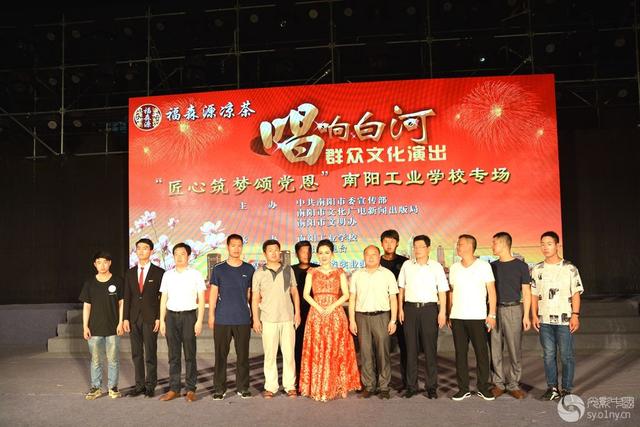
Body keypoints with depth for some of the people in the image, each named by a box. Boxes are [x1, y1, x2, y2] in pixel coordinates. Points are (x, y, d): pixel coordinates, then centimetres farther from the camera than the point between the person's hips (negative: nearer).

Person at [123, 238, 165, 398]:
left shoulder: (159, 273, -1)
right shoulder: (130, 273, 11)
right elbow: (127, 297, 10)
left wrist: (159, 318, -9)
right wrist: (125, 318, 2)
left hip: (150, 318, -4)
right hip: (134, 318, 4)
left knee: (150, 353, 0)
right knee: (136, 354, 8)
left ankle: (150, 386, 9)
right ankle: (139, 385, 17)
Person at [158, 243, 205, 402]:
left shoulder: (196, 274, 0)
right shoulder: (167, 275, 9)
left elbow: (201, 299, 0)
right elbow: (163, 299, 11)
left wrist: (199, 321, -7)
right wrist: (162, 321, 5)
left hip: (189, 316, -3)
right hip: (171, 316, 3)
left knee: (190, 355, 1)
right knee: (174, 355, 7)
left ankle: (190, 390, 9)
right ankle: (174, 388, 14)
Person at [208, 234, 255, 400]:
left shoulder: (249, 269, 7)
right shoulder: (218, 269, 4)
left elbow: (251, 294, 11)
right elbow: (213, 293, 5)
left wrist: (254, 315, 7)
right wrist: (211, 315, -1)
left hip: (243, 319, 1)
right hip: (222, 319, -1)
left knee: (243, 355, 5)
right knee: (220, 355, 3)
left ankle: (243, 388, 17)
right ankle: (219, 389, 14)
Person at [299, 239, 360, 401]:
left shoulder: (340, 272, 8)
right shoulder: (312, 272, 9)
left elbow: (346, 294, 1)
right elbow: (306, 294, 2)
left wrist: (332, 306, -12)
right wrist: (318, 307, -11)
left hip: (336, 314, 0)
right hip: (316, 314, 0)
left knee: (337, 351, -1)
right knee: (317, 351, -2)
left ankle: (340, 386, 9)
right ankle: (318, 389, 5)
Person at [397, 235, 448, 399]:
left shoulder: (436, 266, 2)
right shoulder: (407, 265, 7)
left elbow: (442, 291, 2)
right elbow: (401, 288, 12)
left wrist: (442, 312, -4)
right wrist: (400, 309, 6)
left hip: (429, 308, -2)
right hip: (410, 307, 2)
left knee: (430, 348, 2)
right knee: (411, 348, 5)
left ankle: (432, 386, 11)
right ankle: (411, 386, 13)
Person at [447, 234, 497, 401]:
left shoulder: (484, 266, -1)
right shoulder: (454, 268, 10)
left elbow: (491, 291, -1)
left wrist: (492, 314, -8)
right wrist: (449, 314, 8)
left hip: (478, 318, -3)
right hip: (457, 318, 4)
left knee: (482, 353, 2)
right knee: (460, 353, 6)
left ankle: (483, 388, 14)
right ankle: (463, 389, 14)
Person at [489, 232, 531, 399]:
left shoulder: (521, 266, 2)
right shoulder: (492, 266, 12)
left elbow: (526, 293, 1)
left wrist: (526, 315, -6)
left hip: (513, 310, -3)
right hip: (494, 310, 3)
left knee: (515, 350, 0)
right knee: (495, 350, 3)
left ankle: (513, 384, 12)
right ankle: (499, 384, 13)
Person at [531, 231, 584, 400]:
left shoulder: (569, 268, -1)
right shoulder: (537, 270, 7)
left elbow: (576, 293, -2)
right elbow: (534, 294, 10)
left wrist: (575, 315, -9)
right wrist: (534, 315, 3)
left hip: (564, 320, -3)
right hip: (544, 320, 3)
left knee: (566, 355, 3)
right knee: (549, 355, 8)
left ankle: (566, 389, 13)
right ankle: (552, 387, 18)